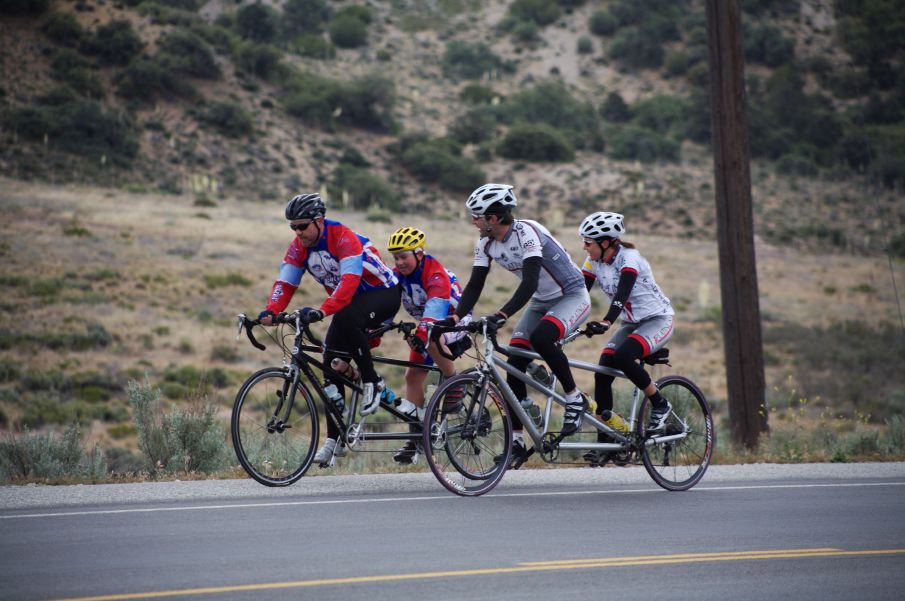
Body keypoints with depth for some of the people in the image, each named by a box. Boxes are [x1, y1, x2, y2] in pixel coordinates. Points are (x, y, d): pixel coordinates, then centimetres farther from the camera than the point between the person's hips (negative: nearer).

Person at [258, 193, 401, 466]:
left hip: (383, 293, -8)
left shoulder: (343, 238, -27)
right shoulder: (299, 247, -6)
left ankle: (372, 382, -20)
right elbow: (285, 283, -11)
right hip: (350, 302, 8)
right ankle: (335, 439, 3)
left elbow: (349, 280, -38)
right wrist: (270, 312, -30)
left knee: (345, 319, -39)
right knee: (331, 364, -3)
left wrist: (323, 311, -51)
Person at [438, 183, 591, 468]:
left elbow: (530, 282, -36)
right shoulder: (486, 244, -5)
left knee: (540, 338, -35)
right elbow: (475, 285, -5)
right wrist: (456, 317, -22)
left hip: (572, 297, -8)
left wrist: (502, 315, -47)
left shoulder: (526, 232, -28)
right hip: (541, 302, 8)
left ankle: (575, 398, -14)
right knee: (514, 364, -7)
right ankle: (517, 440, -1)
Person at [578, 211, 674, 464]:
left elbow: (622, 292, -37)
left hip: (658, 320, -7)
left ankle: (660, 405, -11)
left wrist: (606, 322, -51)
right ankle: (605, 441, -7)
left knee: (622, 357, -32)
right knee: (602, 373, -12)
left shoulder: (628, 257, -22)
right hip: (631, 324, 7)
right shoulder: (594, 262, -1)